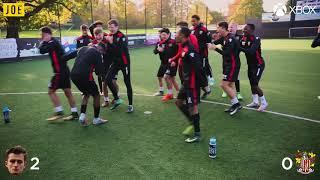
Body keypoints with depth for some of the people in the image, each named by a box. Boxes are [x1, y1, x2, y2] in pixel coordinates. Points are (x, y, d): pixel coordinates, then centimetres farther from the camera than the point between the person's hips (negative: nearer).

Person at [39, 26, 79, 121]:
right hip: (64, 70, 9)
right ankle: (74, 113, 13)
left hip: (60, 71, -9)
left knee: (51, 91, -1)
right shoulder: (54, 42, 17)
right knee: (68, 92, 9)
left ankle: (59, 112, 1)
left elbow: (42, 50, -20)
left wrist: (43, 42, -3)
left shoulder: (52, 43, -12)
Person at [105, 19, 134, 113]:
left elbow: (120, 50, -26)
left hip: (124, 62, -6)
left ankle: (130, 105, 13)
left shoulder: (122, 37, -14)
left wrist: (111, 42, -27)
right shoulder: (110, 36, 5)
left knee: (127, 83, 2)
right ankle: (117, 99, 13)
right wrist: (108, 42, -13)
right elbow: (109, 51, 3)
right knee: (107, 79, -6)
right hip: (115, 62, 6)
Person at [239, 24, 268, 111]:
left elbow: (251, 51, -37)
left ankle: (264, 103, 8)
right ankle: (255, 102, 27)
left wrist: (240, 48, -38)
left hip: (258, 65, -8)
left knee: (255, 84, -9)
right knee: (252, 83, 13)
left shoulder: (256, 39, -23)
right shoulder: (243, 39, -1)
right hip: (250, 65, 8)